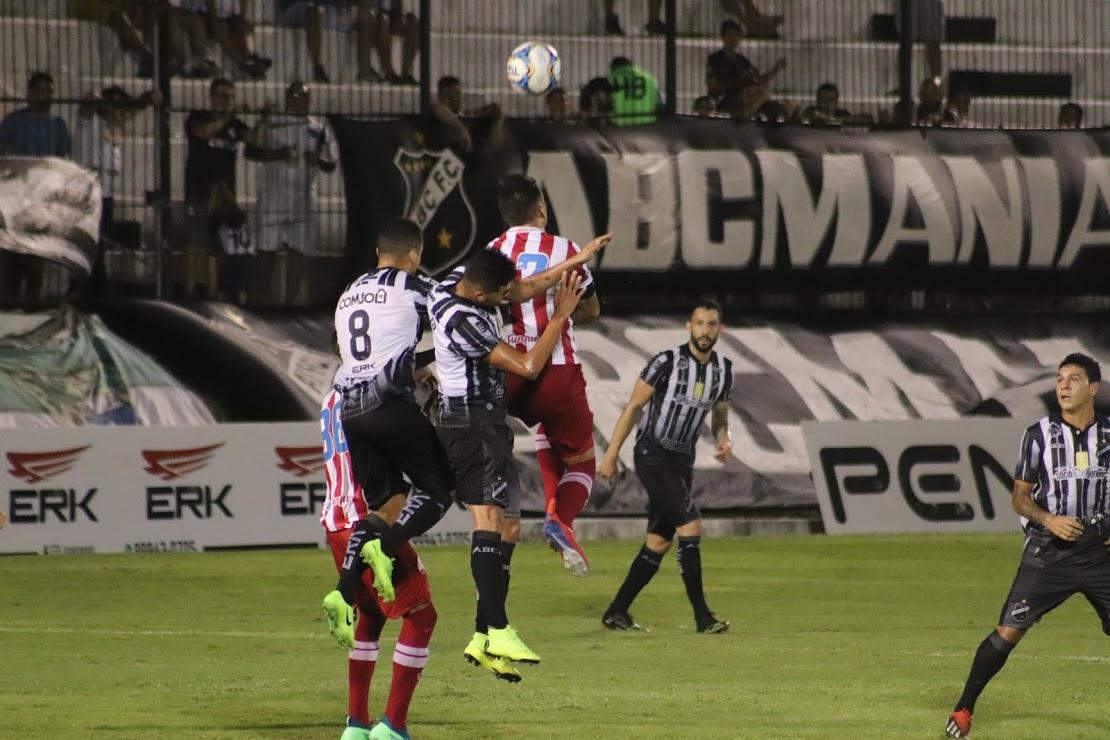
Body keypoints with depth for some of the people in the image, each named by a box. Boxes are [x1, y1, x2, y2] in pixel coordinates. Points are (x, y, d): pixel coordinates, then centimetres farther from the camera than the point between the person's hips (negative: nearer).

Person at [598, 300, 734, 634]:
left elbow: (719, 417, 18)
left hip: (682, 462, 7)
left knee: (659, 541, 8)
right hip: (653, 456, -7)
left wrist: (723, 440, -5)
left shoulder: (723, 370, 5)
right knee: (690, 526, -19)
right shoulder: (667, 362, -14)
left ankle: (617, 612, 18)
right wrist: (611, 455, -7)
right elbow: (633, 407, -7)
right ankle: (702, 616, -18)